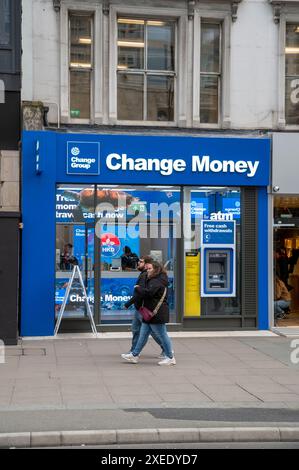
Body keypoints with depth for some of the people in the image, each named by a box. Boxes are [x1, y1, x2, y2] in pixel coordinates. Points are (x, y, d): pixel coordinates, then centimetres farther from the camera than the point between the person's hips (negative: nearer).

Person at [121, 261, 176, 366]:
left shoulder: (157, 281, -18)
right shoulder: (153, 280, 17)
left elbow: (147, 293, -28)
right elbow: (148, 292, 17)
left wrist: (138, 288, -13)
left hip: (157, 313, -11)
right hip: (150, 313, 11)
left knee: (162, 335, -2)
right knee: (143, 334, 13)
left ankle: (170, 358, 8)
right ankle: (134, 355, 19)